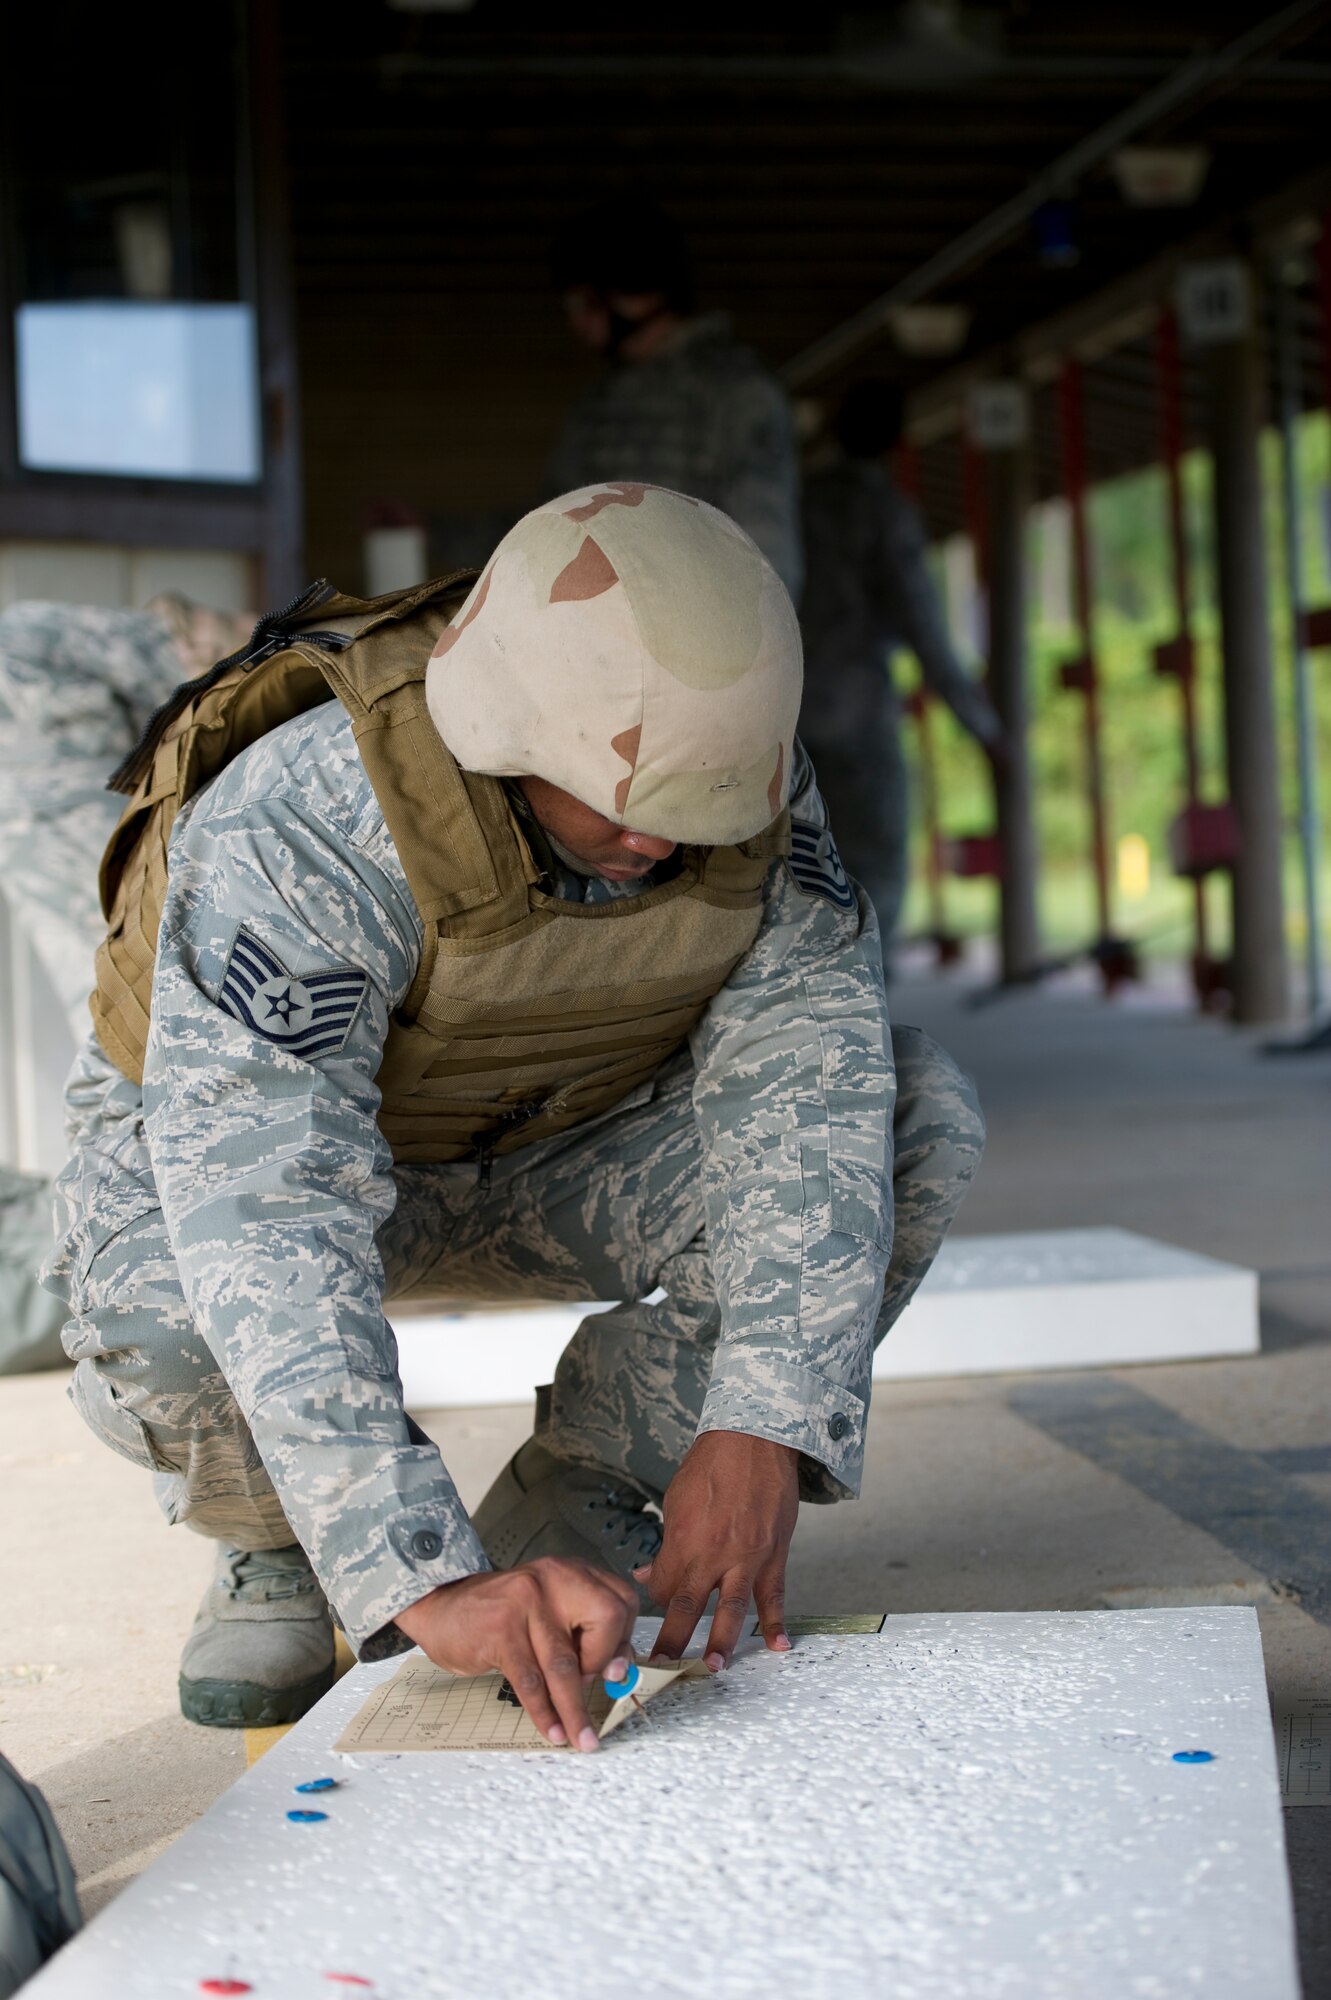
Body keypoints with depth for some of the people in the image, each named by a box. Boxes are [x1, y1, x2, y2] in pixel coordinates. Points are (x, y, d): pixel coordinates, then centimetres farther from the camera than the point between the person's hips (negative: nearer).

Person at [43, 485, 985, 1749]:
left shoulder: (748, 782, -22)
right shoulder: (296, 834, -37)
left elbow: (801, 1083, -25)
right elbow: (264, 1228, -45)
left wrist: (762, 1430, -39)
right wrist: (427, 1583, -55)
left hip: (555, 1151, 4)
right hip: (271, 1135, -3)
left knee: (912, 1115, -20)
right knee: (166, 1319, -39)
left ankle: (575, 1509, -4)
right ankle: (280, 1546, -1)